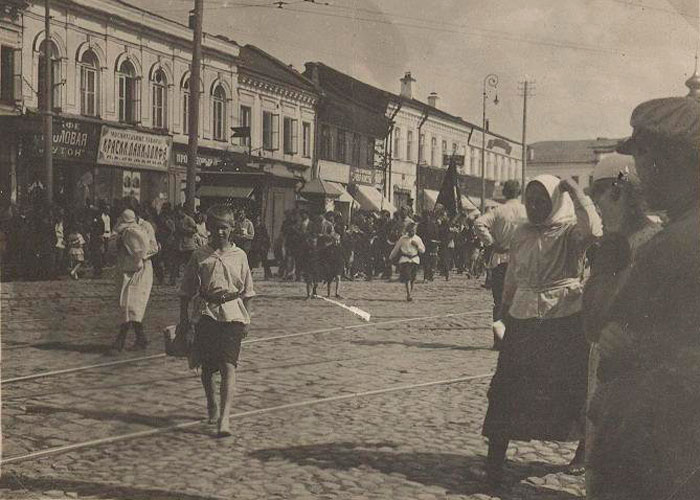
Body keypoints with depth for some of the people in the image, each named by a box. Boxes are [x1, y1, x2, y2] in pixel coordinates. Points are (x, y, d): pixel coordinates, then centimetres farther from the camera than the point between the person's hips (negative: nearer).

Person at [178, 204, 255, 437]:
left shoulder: (239, 256, 4)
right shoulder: (200, 256, 3)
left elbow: (247, 291, 10)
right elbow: (186, 291, 8)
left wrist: (246, 318, 7)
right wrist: (183, 317, 6)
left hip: (233, 313, -1)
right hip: (206, 313, 1)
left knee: (228, 365, -11)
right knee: (207, 365, 8)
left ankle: (224, 417, -17)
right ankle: (211, 404, 35)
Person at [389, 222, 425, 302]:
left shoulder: (418, 239, 8)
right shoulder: (403, 238, 2)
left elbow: (423, 250, 9)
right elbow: (396, 249, 12)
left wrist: (417, 245, -8)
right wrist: (391, 258, 19)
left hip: (415, 260, 2)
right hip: (405, 259, -2)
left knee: (412, 278, 1)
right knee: (407, 277, -15)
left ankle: (410, 293, 17)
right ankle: (409, 295, -18)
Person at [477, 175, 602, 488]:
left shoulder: (570, 232, -7)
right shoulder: (522, 234, 10)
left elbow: (593, 230, -31)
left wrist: (575, 192, -24)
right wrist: (505, 309, 23)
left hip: (565, 324, -5)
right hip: (523, 321, 5)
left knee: (573, 387, 9)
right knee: (505, 389, -1)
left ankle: (584, 449, 33)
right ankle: (494, 464, 2)